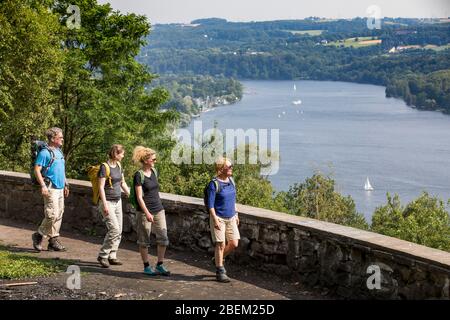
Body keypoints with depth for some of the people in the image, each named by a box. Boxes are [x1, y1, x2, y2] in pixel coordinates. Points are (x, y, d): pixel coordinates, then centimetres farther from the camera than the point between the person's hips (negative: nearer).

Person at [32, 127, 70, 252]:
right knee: (52, 215, -13)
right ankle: (39, 235, 5)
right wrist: (43, 186, -21)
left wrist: (65, 185, 24)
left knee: (59, 215, 7)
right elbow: (37, 170, -15)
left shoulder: (59, 152, 17)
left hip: (60, 188, 9)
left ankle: (54, 241, 13)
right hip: (50, 188, -9)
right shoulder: (45, 152, -10)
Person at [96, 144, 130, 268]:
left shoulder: (118, 166, 10)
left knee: (118, 231, 5)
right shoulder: (104, 167, -14)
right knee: (114, 229, -14)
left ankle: (112, 256, 12)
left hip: (118, 201, 8)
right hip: (108, 202, -8)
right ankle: (102, 255, -3)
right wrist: (105, 204, -20)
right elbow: (101, 187, -16)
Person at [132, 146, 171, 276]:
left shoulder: (154, 171, 9)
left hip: (159, 210, 7)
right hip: (144, 212, -7)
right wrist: (147, 213, -22)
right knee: (144, 240, 4)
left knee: (163, 238, 3)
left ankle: (160, 265, 14)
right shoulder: (139, 175, -11)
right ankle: (146, 266, 15)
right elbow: (139, 197, -15)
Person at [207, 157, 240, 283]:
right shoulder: (214, 184, -13)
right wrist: (215, 219, -19)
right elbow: (210, 204, -14)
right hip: (219, 218, -7)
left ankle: (218, 260, 27)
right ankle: (220, 272, 5)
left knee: (234, 244, 3)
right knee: (221, 244, -5)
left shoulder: (231, 180, 7)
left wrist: (236, 214, 17)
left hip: (230, 218, 7)